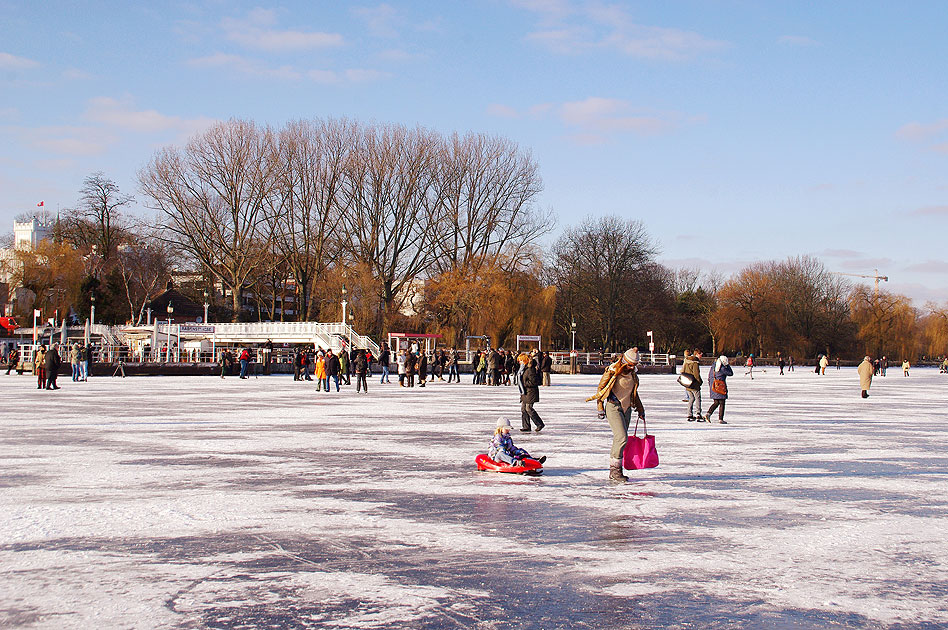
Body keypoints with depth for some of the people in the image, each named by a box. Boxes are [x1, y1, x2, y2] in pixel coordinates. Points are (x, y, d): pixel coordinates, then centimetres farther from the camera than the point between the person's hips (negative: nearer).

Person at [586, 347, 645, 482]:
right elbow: (600, 388, -3)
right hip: (613, 407, -7)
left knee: (621, 439, 7)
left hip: (626, 408, 7)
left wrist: (640, 409, 29)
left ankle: (615, 471, 14)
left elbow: (634, 393, 26)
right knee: (622, 437, -18)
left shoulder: (633, 374, 12)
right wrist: (600, 409, -6)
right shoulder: (612, 371, -9)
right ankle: (614, 469, -11)